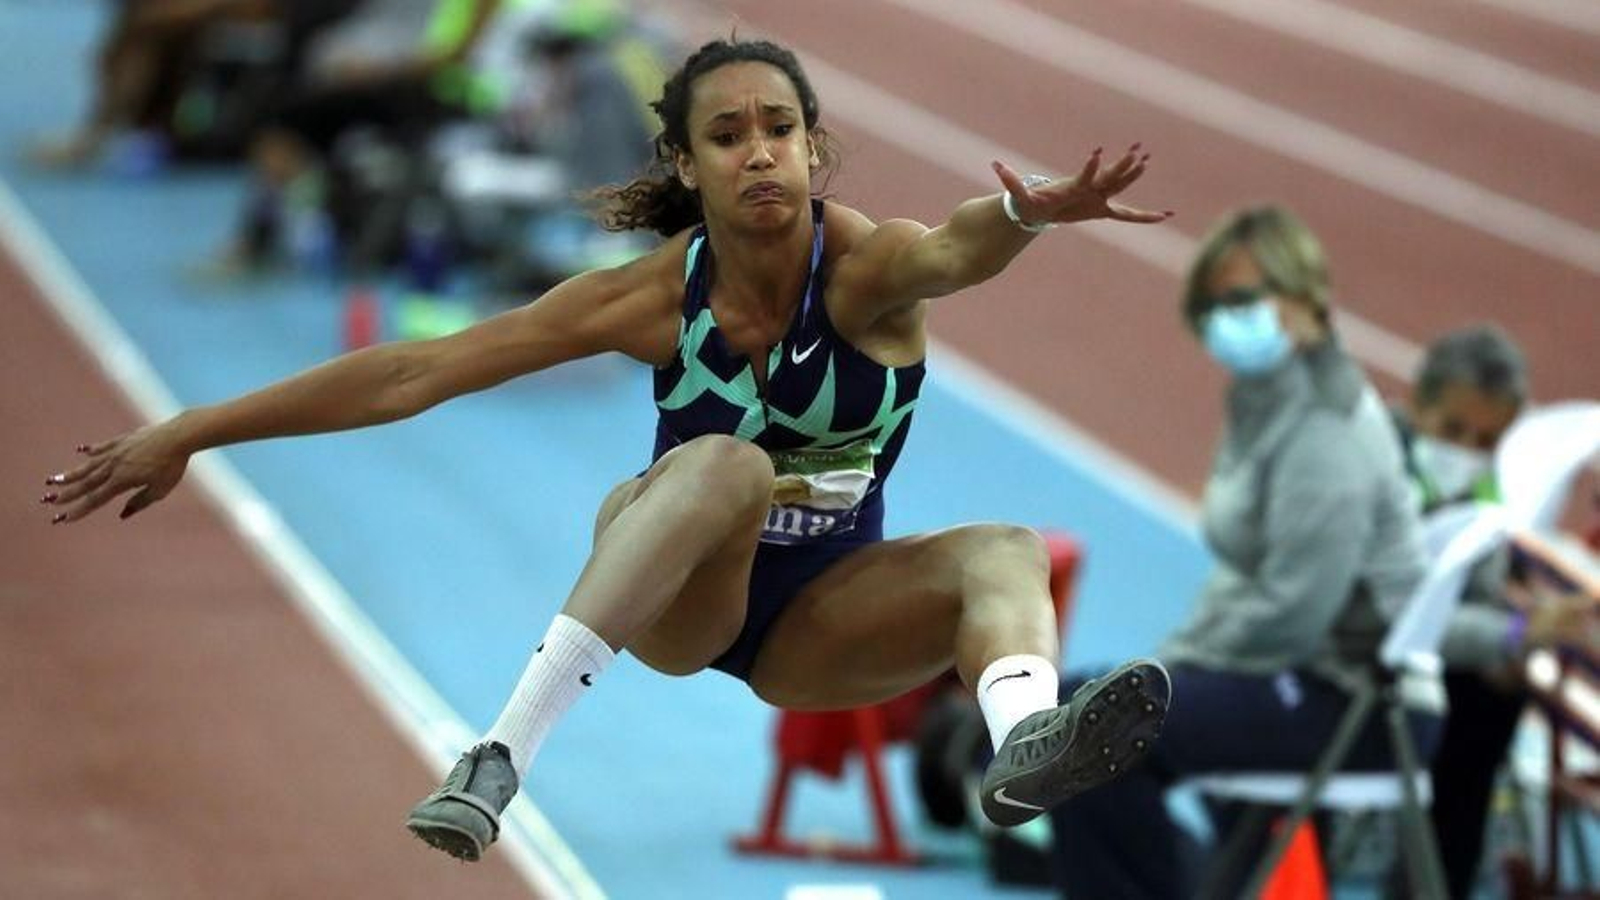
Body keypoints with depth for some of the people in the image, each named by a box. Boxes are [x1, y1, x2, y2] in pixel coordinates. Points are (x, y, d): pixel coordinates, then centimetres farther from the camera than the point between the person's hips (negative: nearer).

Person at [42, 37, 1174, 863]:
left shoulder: (862, 266, -19)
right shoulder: (660, 295, -15)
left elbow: (947, 254, -44)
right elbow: (419, 372, -15)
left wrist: (1025, 211, -69)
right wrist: (191, 435, -17)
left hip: (815, 621, 1)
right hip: (670, 598, -1)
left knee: (1003, 552, -28)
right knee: (726, 465, -33)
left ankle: (1024, 738, -62)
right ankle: (504, 755, -46)